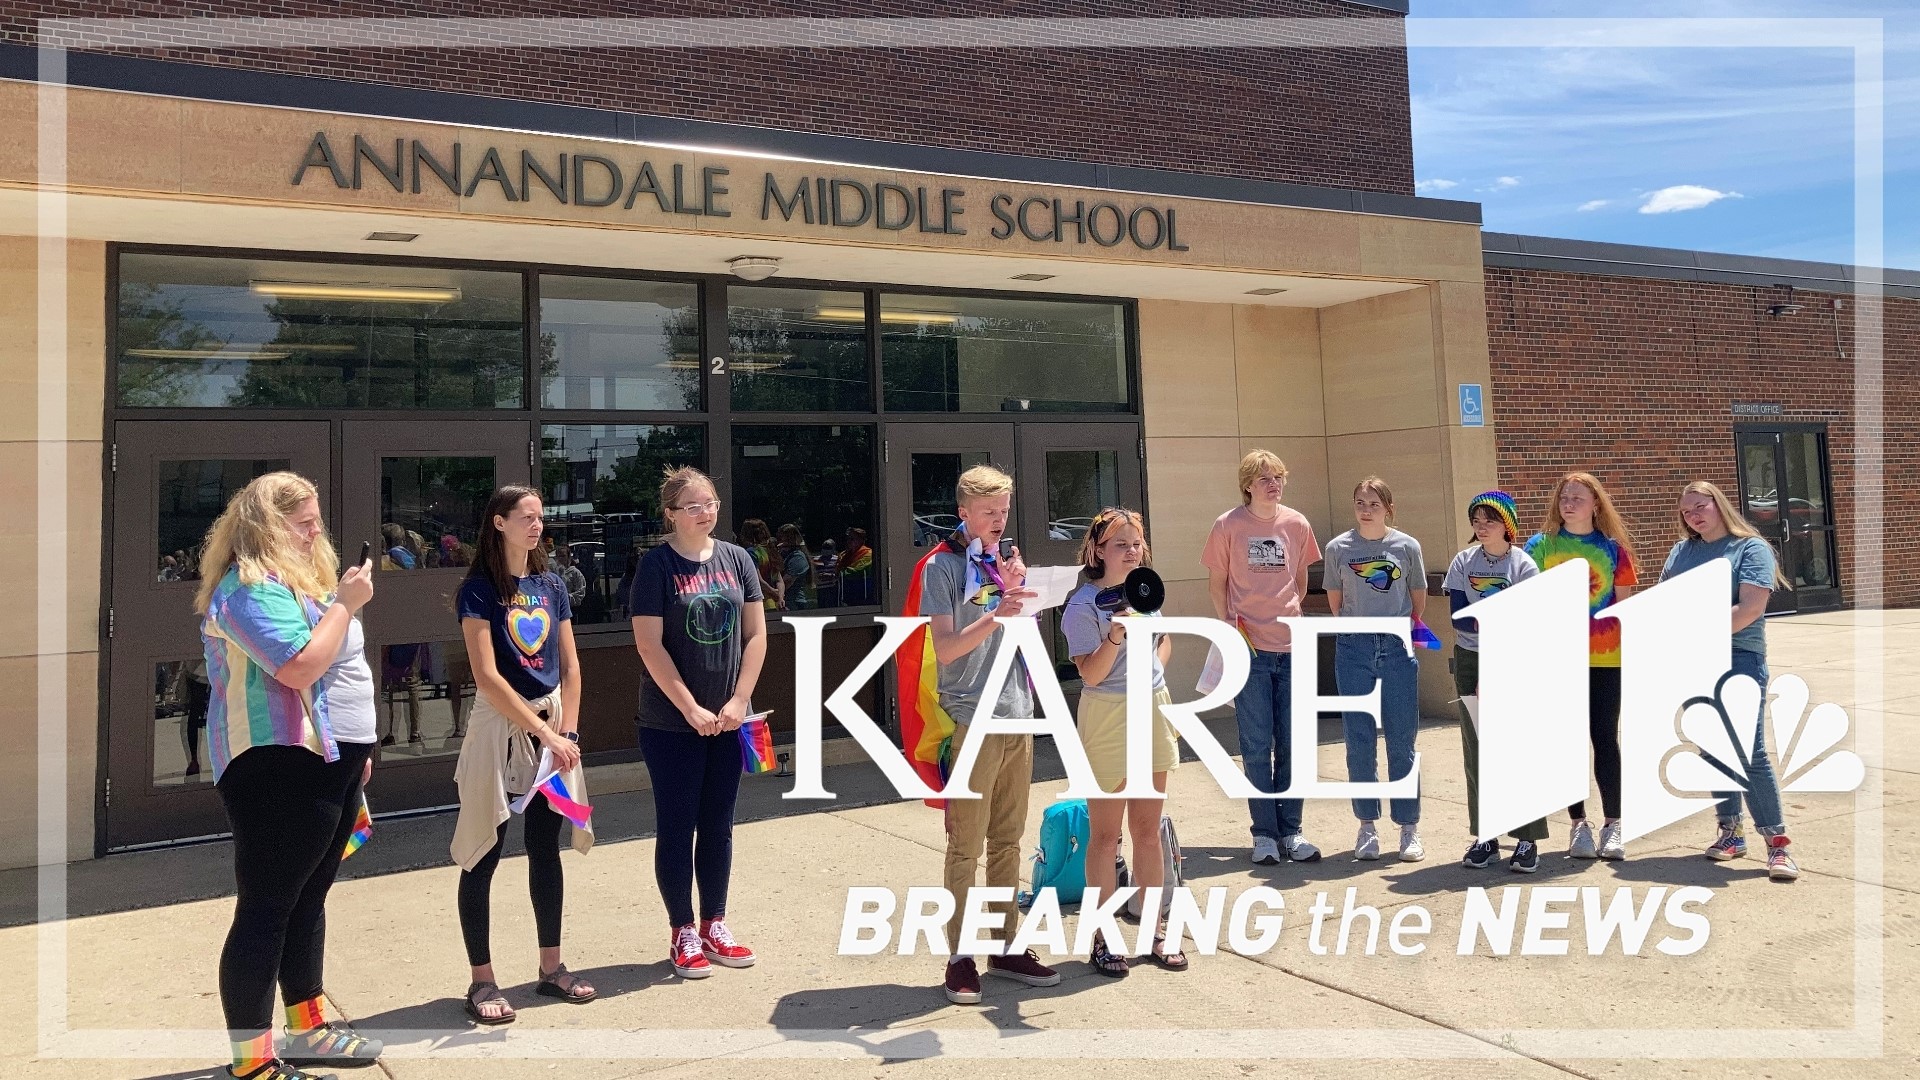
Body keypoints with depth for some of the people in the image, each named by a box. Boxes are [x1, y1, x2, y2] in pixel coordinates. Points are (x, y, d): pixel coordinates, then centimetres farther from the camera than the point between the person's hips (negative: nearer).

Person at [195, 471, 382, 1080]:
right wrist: (345, 603, -17)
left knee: (309, 897, 16)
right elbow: (300, 667, -27)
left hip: (325, 758, 10)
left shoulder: (296, 579, 17)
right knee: (266, 908, -5)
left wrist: (355, 748, 24)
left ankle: (308, 1030, 27)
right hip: (278, 764, -10)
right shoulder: (251, 587, -15)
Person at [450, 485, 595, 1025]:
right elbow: (488, 677, -16)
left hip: (553, 726, 5)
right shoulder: (480, 589, -9)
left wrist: (568, 732, -5)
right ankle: (481, 980, 11)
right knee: (484, 855, 1)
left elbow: (570, 667, 7)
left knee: (546, 848, 11)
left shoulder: (551, 586, 7)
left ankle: (551, 968, 22)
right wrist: (544, 733, -18)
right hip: (499, 725, -5)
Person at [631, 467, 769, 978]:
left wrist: (740, 699, -5)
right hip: (671, 721, -4)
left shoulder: (737, 559, 3)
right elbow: (649, 645, -13)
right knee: (677, 826, 5)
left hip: (727, 719, 4)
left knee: (718, 824, 12)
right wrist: (692, 709, -14)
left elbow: (756, 633, 4)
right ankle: (682, 931, 18)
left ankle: (714, 924, 26)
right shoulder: (657, 565, -9)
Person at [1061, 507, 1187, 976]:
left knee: (1148, 831, 12)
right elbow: (1090, 674, -18)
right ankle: (1104, 937, 13)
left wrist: (1155, 671, 9)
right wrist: (1116, 633, -30)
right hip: (1107, 718, -6)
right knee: (1105, 835, 3)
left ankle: (1152, 929, 22)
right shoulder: (1082, 604, -12)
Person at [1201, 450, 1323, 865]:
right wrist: (1227, 626, -5)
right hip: (1249, 649, -3)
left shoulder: (1297, 524, 5)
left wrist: (1292, 615, 8)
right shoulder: (1228, 525, -3)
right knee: (1257, 747, 3)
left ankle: (1291, 831, 18)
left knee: (1292, 745, 7)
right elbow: (1217, 582, 4)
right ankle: (1264, 834, 13)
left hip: (1291, 647, 3)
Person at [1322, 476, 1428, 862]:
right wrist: (1357, 630, 11)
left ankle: (1409, 827, 13)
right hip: (1353, 649, 1)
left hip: (1397, 647, 0)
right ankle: (1367, 826, 16)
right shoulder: (1338, 548, 0)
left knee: (1402, 742, 3)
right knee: (1359, 742, 5)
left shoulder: (1407, 547, 0)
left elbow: (1419, 599, 12)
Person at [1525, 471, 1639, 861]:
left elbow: (1624, 603, 6)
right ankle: (1579, 824, 15)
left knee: (1605, 738, 4)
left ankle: (1613, 825, 13)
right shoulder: (1541, 545, 2)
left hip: (1606, 657, 0)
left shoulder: (1612, 547, 4)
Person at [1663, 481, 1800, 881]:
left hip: (1738, 658, -5)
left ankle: (1777, 841, -2)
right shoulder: (1681, 550, 14)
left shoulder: (1751, 548, -3)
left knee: (1750, 752, -8)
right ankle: (1730, 831, 19)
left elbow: (1750, 609, -14)